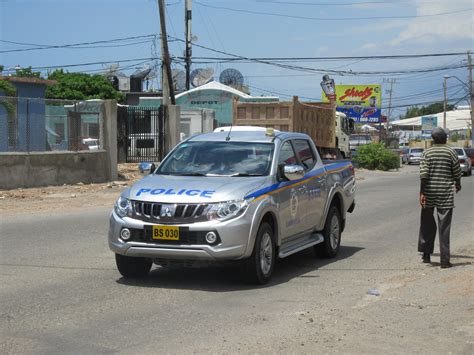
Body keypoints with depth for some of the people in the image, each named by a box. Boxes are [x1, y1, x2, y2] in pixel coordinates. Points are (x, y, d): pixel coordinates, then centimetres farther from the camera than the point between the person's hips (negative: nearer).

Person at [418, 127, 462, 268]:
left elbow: (423, 174, -9)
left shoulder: (427, 152, 0)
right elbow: (457, 173, 2)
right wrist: (458, 185, 21)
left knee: (427, 224, 16)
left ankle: (426, 254, 17)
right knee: (444, 227, 0)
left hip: (429, 193, 1)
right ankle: (444, 260, -1)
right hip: (446, 193, -1)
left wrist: (422, 193, -8)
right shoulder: (451, 152, -2)